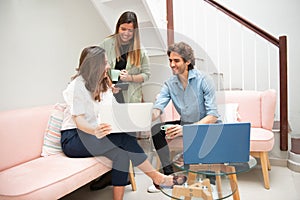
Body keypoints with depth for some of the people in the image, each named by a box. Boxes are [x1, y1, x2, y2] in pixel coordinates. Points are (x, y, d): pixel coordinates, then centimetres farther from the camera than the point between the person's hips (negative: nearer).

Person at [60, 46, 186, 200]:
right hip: (73, 138, -7)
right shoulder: (78, 85, -10)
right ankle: (157, 178, -13)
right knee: (125, 140, -26)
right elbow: (78, 120, -17)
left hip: (96, 133, 7)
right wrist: (95, 131, -39)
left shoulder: (104, 84, 13)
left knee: (121, 152, -25)